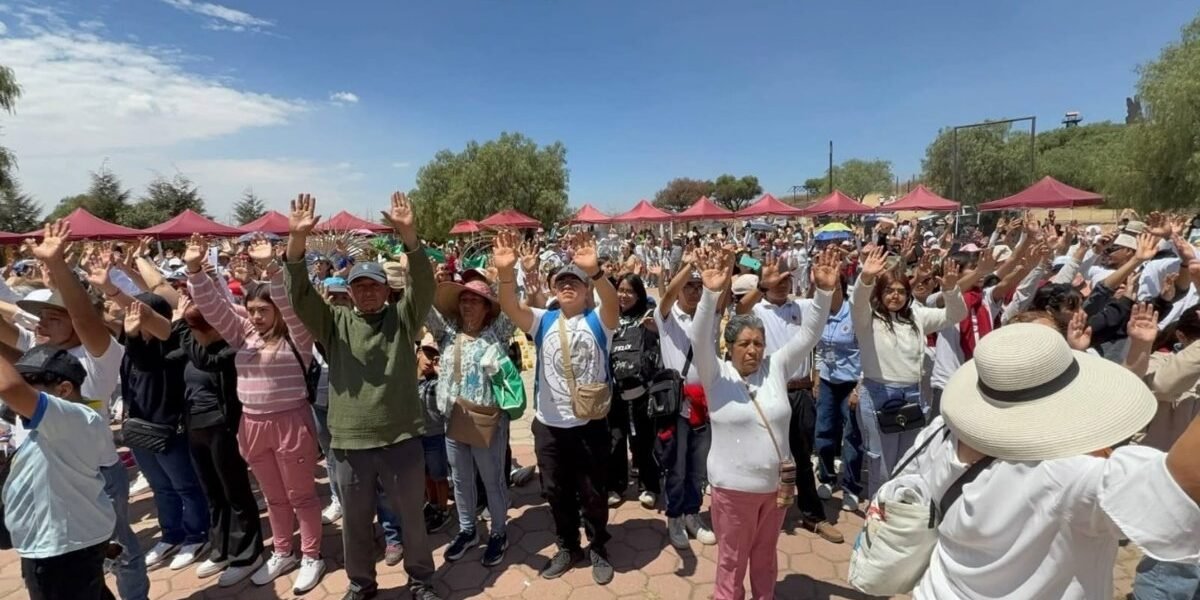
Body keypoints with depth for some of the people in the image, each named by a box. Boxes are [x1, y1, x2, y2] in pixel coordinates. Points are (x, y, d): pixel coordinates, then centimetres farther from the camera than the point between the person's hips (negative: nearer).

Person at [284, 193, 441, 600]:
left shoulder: (402, 318, -1)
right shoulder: (335, 323, 3)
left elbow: (424, 284, -16)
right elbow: (300, 295, -9)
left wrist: (408, 234, -29)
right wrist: (298, 239, -23)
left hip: (401, 440, -1)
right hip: (350, 443, 2)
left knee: (412, 517, 15)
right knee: (355, 521, 20)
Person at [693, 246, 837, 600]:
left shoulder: (776, 368, -1)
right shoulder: (716, 375, -10)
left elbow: (808, 336, -5)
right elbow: (700, 340, -26)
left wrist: (824, 292, -19)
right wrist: (711, 294, -41)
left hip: (776, 482, 4)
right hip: (733, 487, -3)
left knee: (765, 556, 24)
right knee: (732, 561, 13)